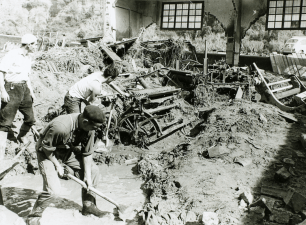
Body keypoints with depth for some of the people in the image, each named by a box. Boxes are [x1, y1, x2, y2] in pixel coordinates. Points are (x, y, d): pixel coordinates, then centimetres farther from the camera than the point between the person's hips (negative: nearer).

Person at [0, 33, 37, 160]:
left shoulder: (28, 58, 14)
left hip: (24, 89, 7)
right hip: (11, 89, -7)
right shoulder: (11, 55, -11)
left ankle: (21, 137, 38)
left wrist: (31, 91, 19)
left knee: (30, 119, 10)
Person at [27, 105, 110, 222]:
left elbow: (87, 153, -7)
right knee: (53, 190, -21)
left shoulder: (89, 128, -16)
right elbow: (46, 147, -22)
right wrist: (57, 165, -17)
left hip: (68, 152, 7)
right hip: (47, 154, -7)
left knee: (93, 170, 2)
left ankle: (88, 206, 17)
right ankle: (35, 214, 6)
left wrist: (87, 175, -7)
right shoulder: (61, 126, -38)